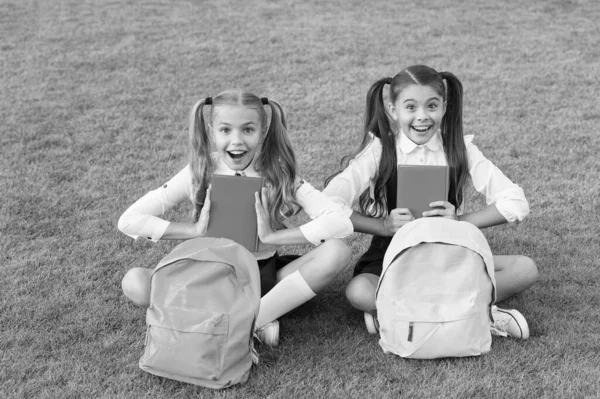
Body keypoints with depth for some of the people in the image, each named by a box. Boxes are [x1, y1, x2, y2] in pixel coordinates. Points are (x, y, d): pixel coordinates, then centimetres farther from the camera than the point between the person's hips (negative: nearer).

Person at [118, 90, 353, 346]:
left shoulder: (279, 174, -10)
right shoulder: (198, 174, -8)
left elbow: (340, 222, -21)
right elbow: (129, 220, -11)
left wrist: (269, 237, -26)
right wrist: (195, 231, -21)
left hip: (265, 276, 0)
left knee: (337, 252, -25)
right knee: (134, 283, -27)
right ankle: (260, 321, -23)